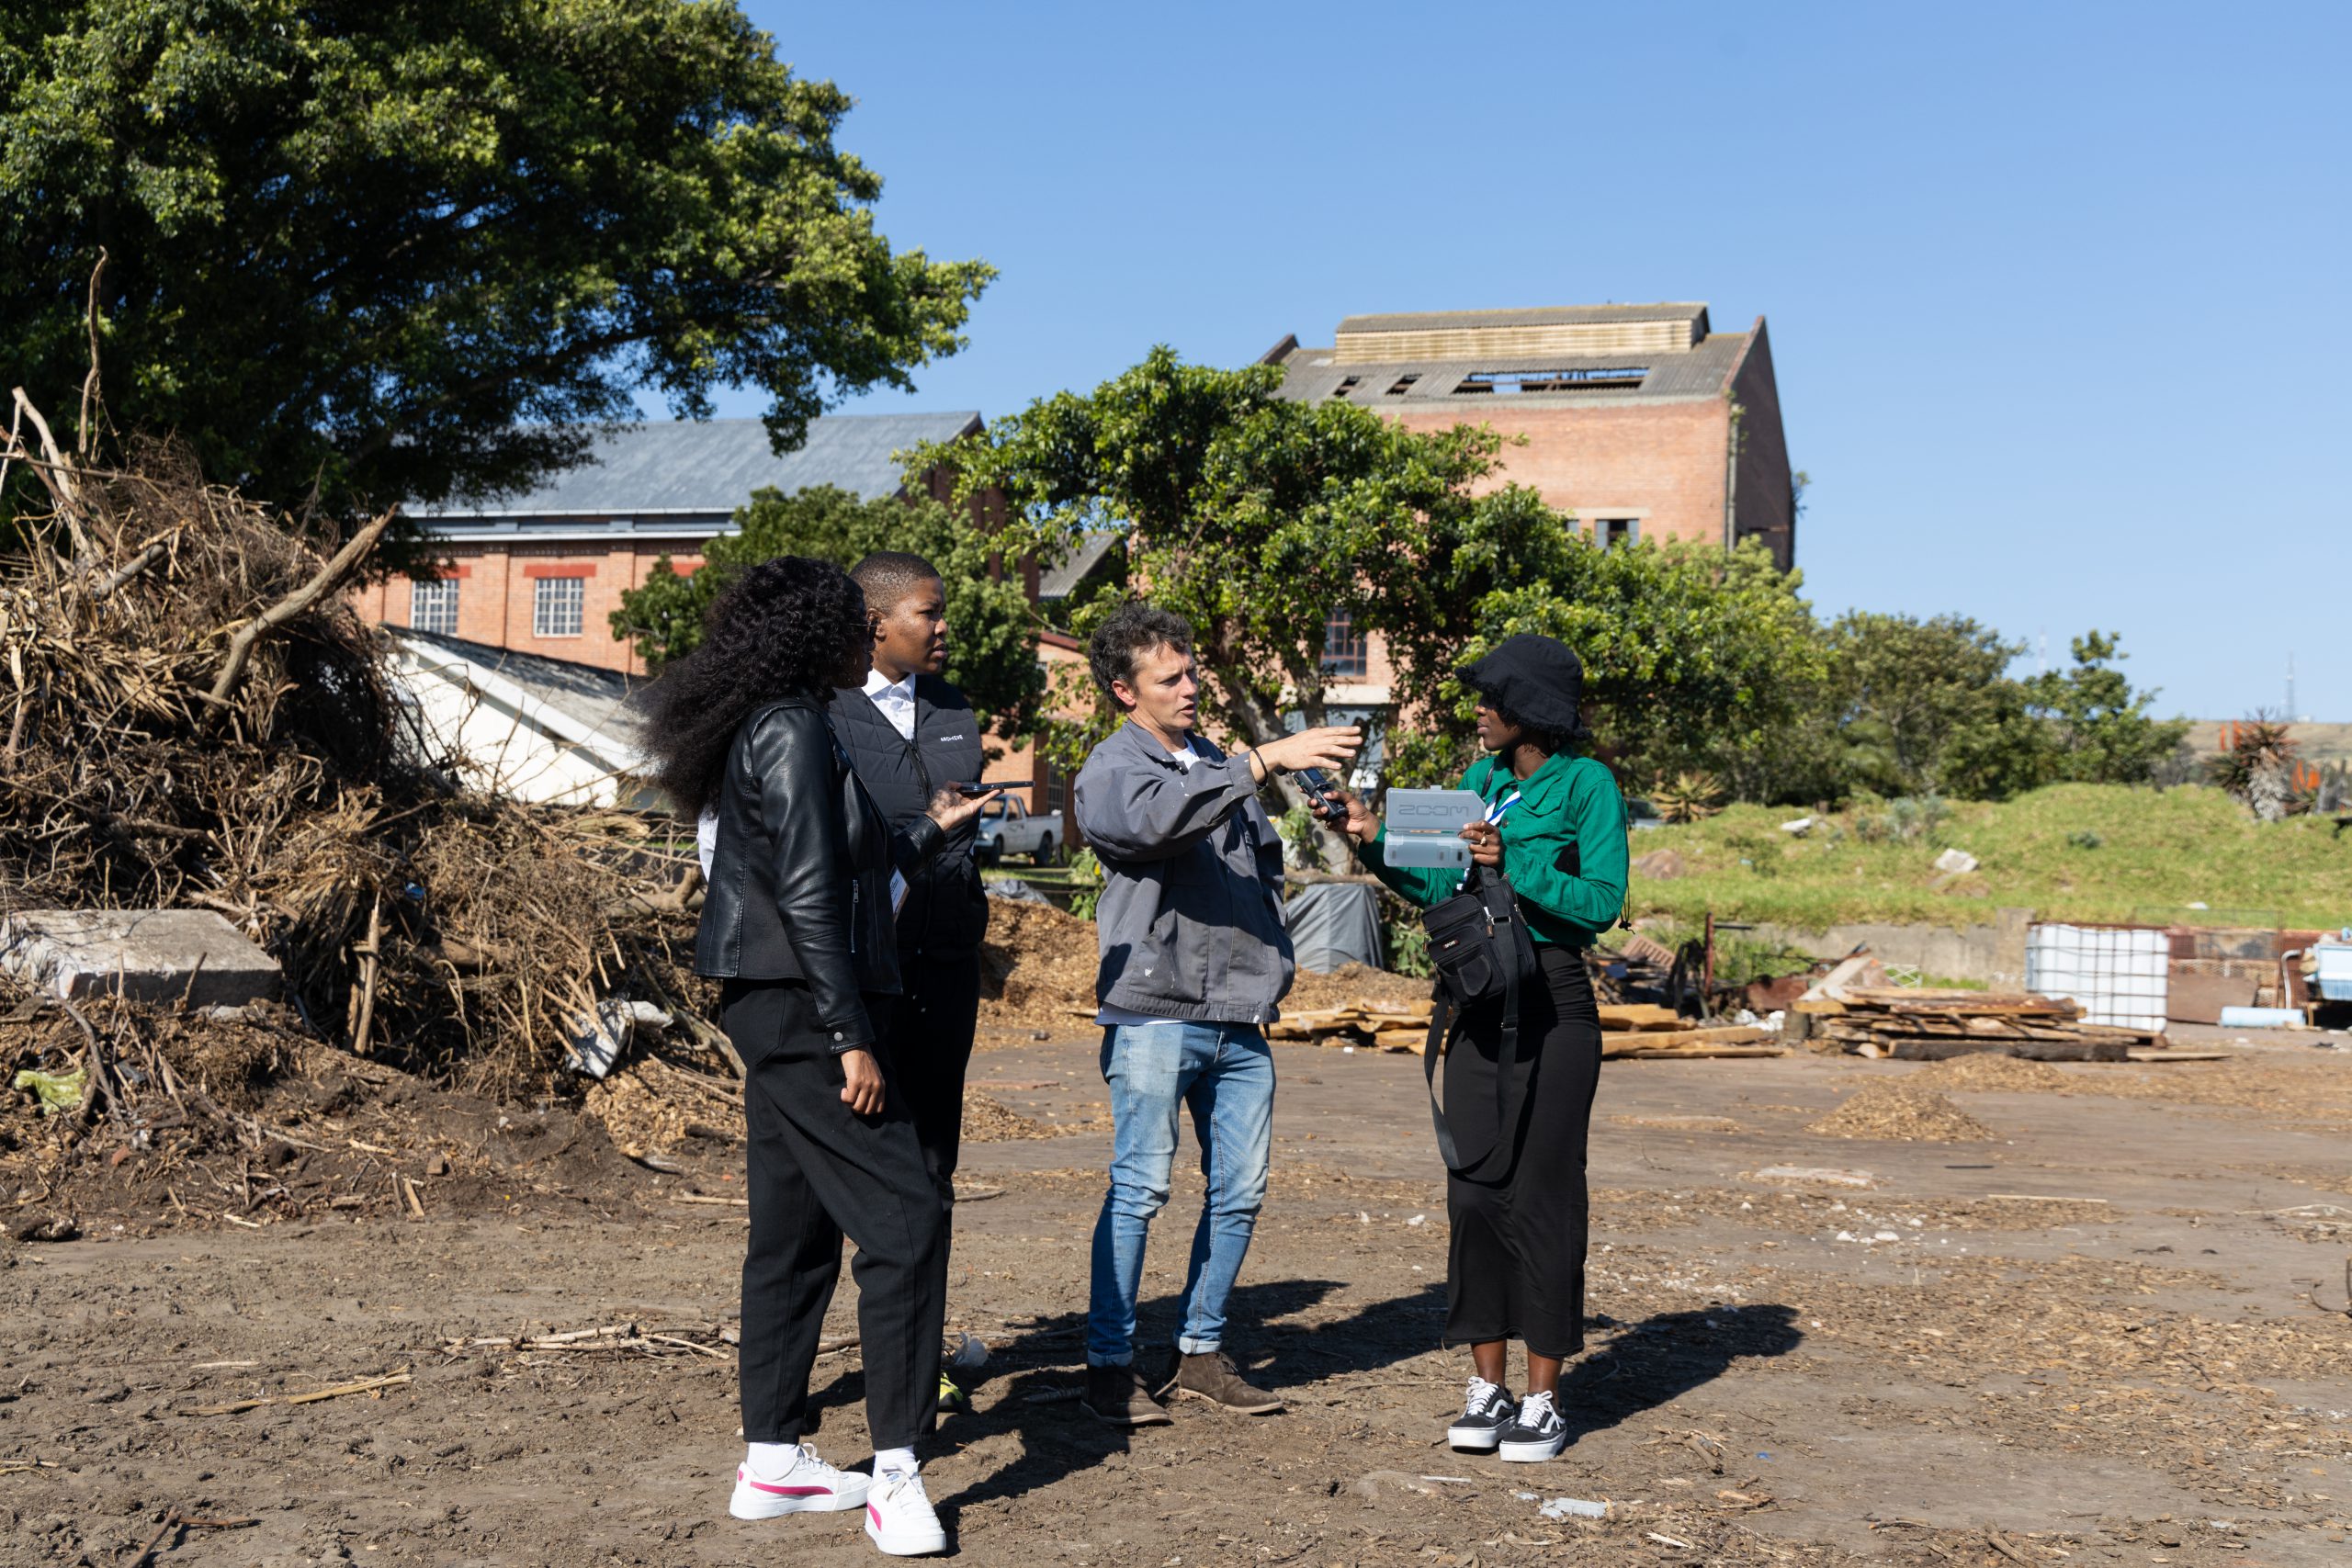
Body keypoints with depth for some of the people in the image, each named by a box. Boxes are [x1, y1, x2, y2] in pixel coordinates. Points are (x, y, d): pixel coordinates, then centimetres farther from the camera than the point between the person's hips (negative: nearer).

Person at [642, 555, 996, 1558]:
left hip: (772, 1010, 11)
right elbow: (808, 895, -20)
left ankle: (772, 1461, 20)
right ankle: (895, 1473, -7)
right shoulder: (793, 731, -14)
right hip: (801, 1007, -11)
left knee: (795, 1234, 13)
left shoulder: (761, 729, 17)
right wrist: (852, 1036, -20)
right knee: (902, 1219, -10)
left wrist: (931, 832, 29)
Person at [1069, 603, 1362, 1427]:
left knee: (1240, 1192, 7)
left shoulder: (1219, 765, 20)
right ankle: (1110, 1364, 2)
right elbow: (1158, 818, -25)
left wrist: (1272, 972, 14)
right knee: (1139, 1188, -6)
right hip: (1155, 1012, -7)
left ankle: (1201, 1351, 18)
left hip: (1240, 1017, 7)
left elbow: (1264, 868, 27)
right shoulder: (1111, 771, -2)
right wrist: (1264, 761, -30)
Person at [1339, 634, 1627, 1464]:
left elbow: (1603, 901, -12)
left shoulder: (1586, 783, -6)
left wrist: (1514, 865, -20)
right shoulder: (1480, 779, 13)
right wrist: (1377, 842, 2)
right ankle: (1486, 1388, 15)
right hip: (1479, 998, 6)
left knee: (1542, 1194, -2)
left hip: (1553, 1003, -6)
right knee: (1475, 1188, 5)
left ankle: (1543, 1400, 7)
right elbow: (1440, 889, 15)